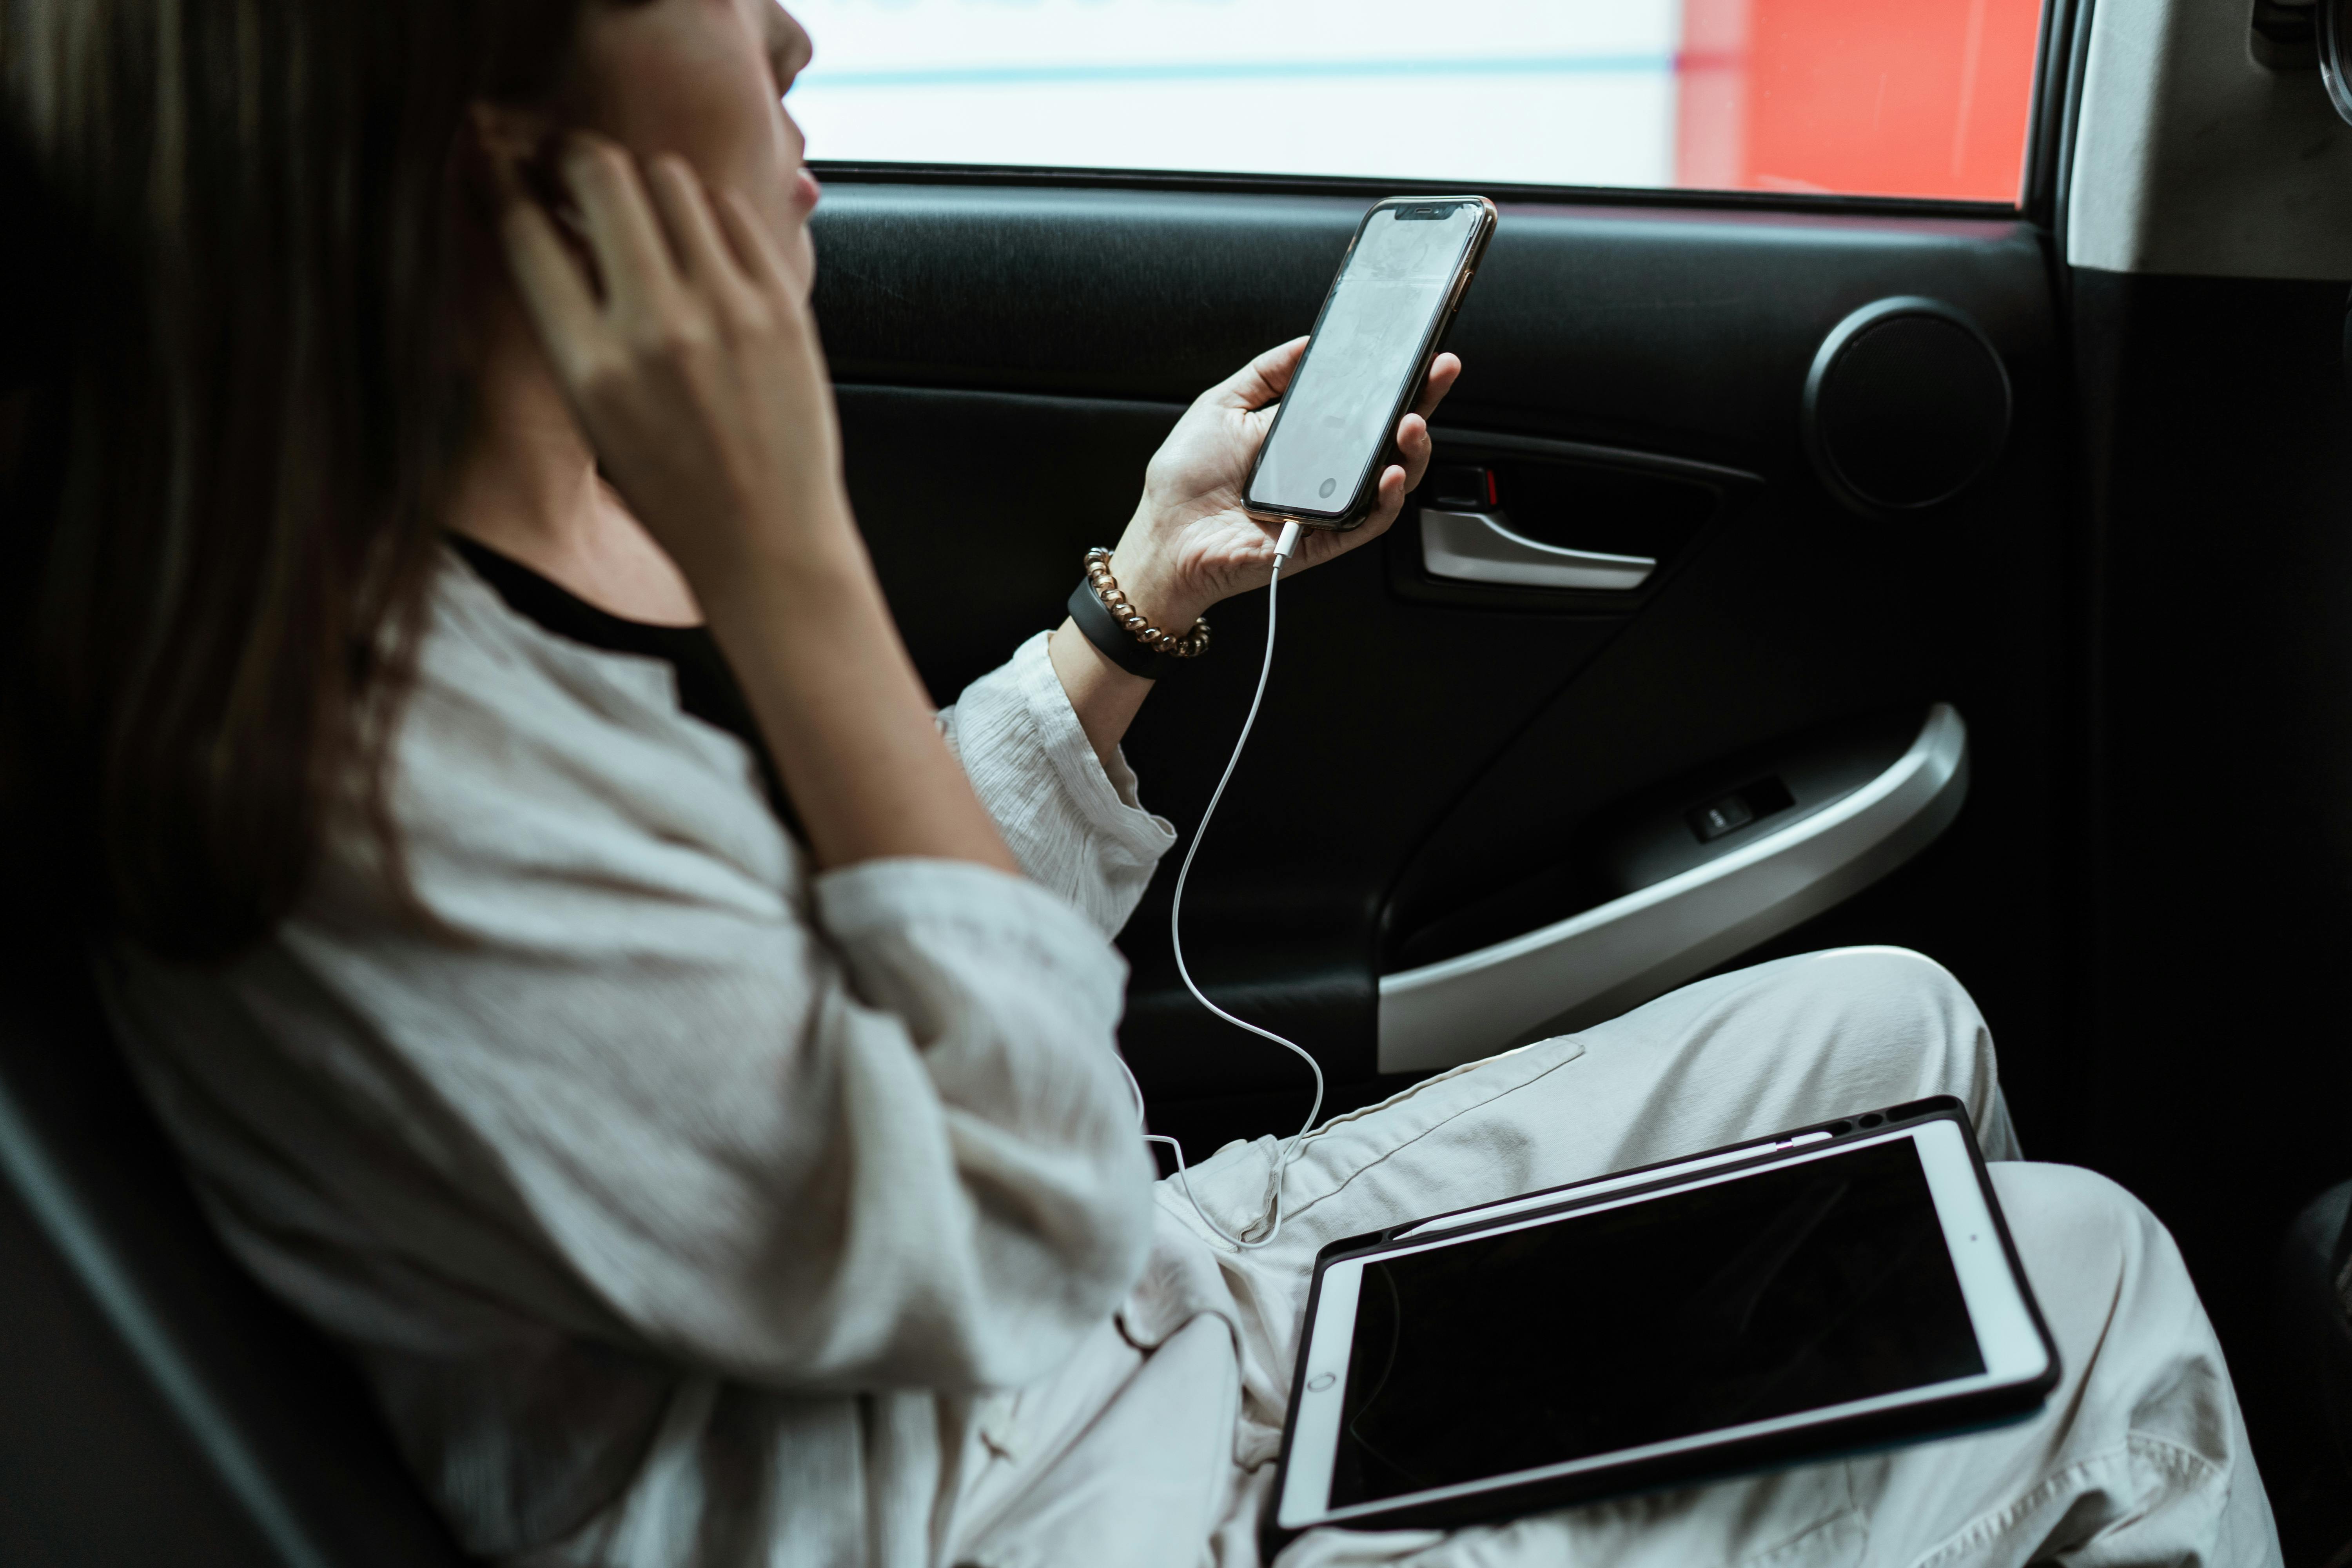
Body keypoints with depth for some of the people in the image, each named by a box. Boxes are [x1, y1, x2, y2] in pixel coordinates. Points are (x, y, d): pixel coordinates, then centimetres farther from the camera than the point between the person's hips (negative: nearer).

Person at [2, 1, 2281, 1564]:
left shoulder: (583, 522, -2)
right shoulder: (357, 774, -30)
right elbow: (1007, 1235, -24)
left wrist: (1156, 588, 7)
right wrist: (784, 559, -28)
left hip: (1159, 1299, 9)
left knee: (1896, 1034, 11)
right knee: (2089, 1287, -4)